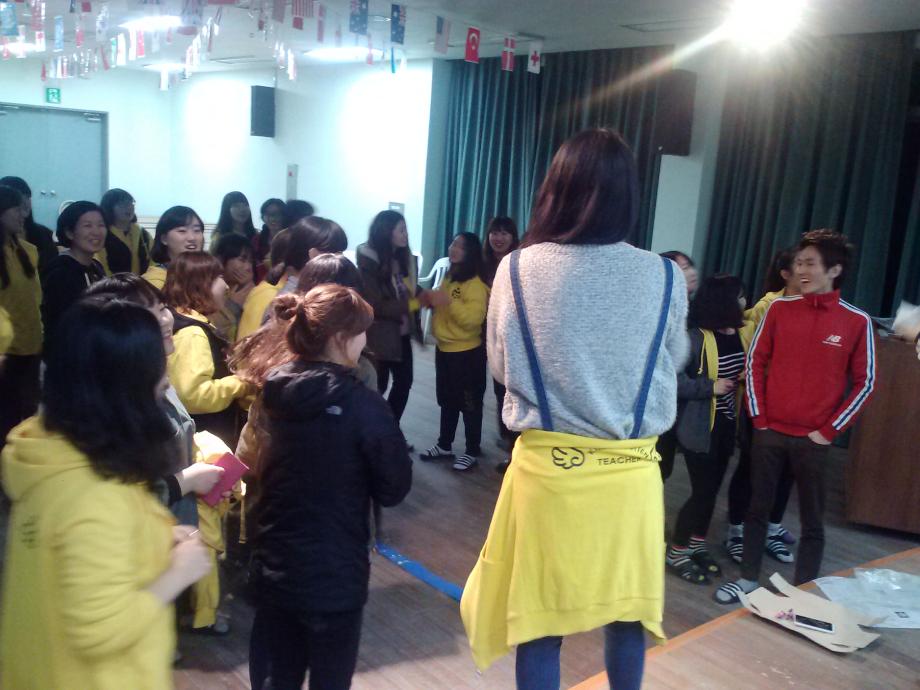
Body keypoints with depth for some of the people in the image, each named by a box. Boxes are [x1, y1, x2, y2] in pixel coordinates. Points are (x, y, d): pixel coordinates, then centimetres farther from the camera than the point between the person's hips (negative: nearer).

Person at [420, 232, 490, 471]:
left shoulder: (475, 284, -16)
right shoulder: (448, 277, 11)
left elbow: (474, 319, -27)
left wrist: (450, 302, -33)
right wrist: (432, 300, 9)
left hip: (467, 352, -9)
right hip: (444, 348, 9)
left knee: (469, 403, 3)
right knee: (447, 400, 19)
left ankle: (472, 452, 14)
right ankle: (444, 445, 32)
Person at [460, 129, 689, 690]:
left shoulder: (517, 270, -9)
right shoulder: (664, 277, -8)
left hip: (547, 466, -1)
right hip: (631, 471, 2)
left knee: (540, 619, 13)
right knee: (627, 610, 21)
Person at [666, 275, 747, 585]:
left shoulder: (738, 333, 2)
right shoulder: (697, 336, -19)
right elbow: (673, 379, -23)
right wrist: (711, 387, -21)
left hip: (726, 423, 7)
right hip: (700, 426, -7)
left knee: (712, 487, 15)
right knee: (702, 490, -2)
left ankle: (697, 545, 33)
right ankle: (676, 553, 15)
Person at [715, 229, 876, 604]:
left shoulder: (857, 321, -6)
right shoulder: (779, 308, -1)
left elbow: (864, 383, -1)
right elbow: (755, 362, 4)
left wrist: (829, 430, -6)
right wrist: (758, 417, -1)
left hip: (814, 439, -2)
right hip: (769, 431, 2)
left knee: (812, 521, 9)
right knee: (758, 508, 12)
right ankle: (748, 578, 28)